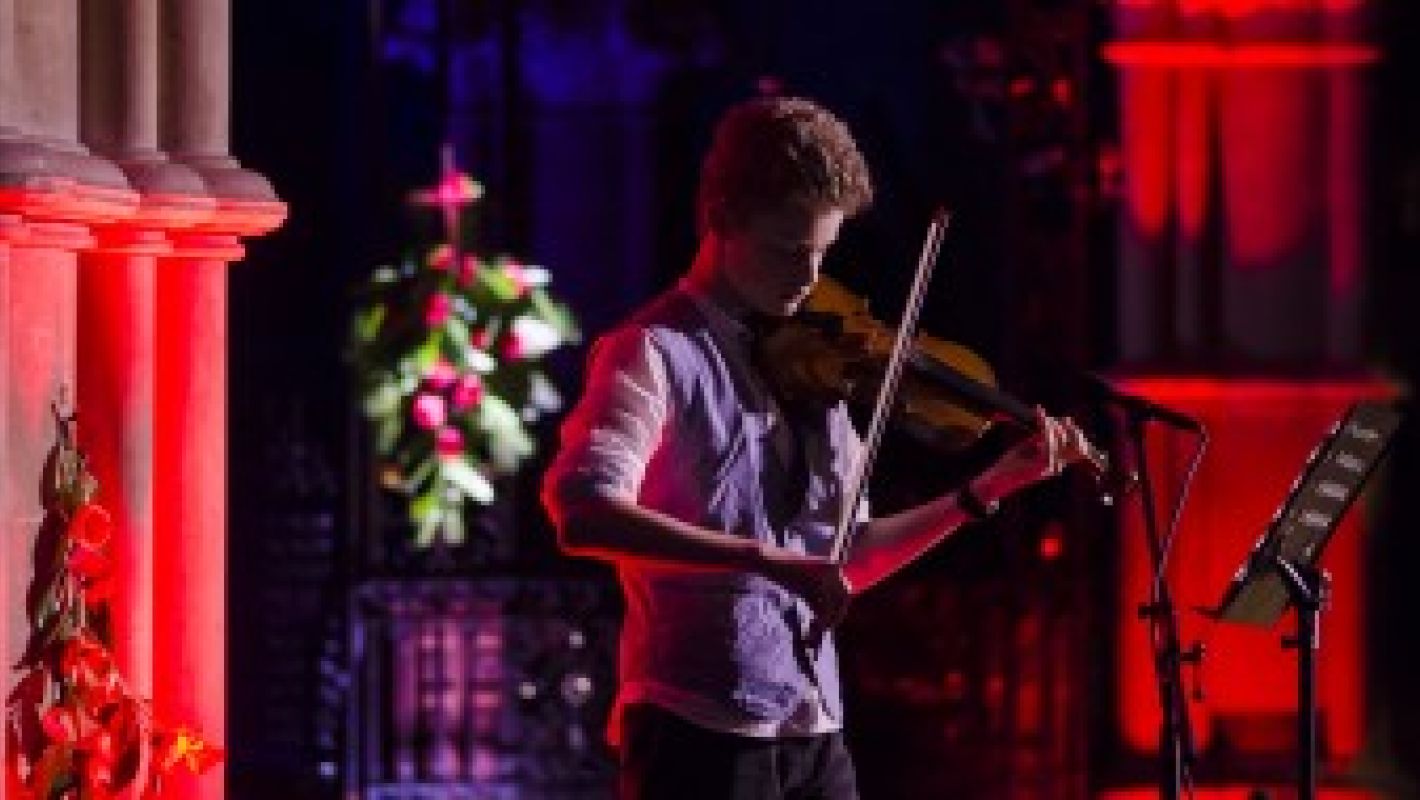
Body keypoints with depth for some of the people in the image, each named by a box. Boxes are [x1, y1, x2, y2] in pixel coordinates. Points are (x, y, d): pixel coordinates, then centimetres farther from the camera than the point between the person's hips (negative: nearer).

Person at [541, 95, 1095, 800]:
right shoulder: (655, 353, -8)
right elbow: (582, 511, -25)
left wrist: (994, 486, 13)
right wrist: (768, 559, -29)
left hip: (812, 734, 7)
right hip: (702, 734, -7)